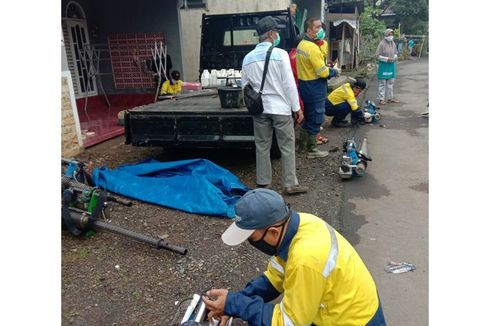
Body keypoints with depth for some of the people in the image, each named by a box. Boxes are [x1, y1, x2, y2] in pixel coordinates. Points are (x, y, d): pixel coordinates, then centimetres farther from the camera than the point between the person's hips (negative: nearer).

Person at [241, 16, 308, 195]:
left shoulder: (248, 57, 4)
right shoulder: (280, 54, -10)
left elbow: (245, 86, 9)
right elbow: (289, 84, -10)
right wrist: (297, 108, -5)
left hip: (259, 108, 5)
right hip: (280, 108, -4)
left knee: (262, 147, 11)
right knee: (287, 147, 5)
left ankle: (263, 183, 20)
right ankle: (290, 184, 10)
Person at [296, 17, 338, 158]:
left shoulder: (301, 44, 10)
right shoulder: (312, 48, -21)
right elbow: (323, 72, -21)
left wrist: (321, 42, 2)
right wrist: (334, 72, -4)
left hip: (304, 86, 10)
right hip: (315, 88, -10)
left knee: (307, 118, 19)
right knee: (315, 120, 1)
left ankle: (303, 146, 29)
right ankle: (312, 150, 11)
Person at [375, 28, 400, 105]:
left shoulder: (393, 43, 9)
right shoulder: (382, 44, -11)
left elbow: (396, 52, 21)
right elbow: (377, 56, -13)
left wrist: (394, 57, -1)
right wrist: (386, 59, -18)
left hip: (391, 65, 7)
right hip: (383, 65, -7)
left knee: (391, 82, 12)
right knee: (382, 82, -4)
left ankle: (389, 98, 21)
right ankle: (381, 99, 1)